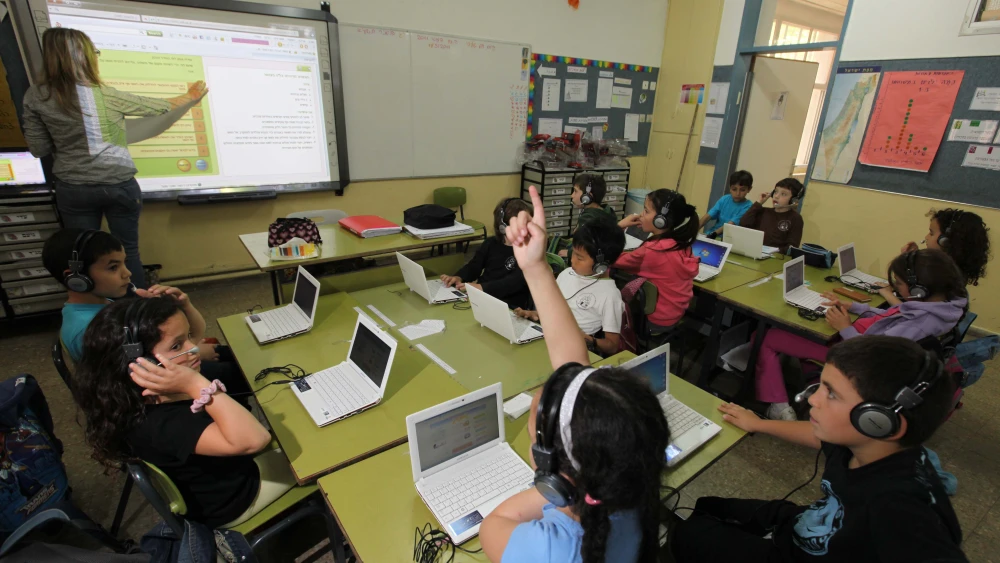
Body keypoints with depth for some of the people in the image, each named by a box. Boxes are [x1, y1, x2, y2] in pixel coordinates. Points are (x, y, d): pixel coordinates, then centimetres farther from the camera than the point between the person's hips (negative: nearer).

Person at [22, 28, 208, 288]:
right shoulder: (109, 96, -7)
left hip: (73, 189, 1)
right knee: (129, 252, 11)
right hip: (119, 185, -1)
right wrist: (191, 97, 24)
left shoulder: (35, 97, -3)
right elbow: (159, 107, 7)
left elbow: (38, 149, 0)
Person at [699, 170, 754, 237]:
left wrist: (714, 233, -34)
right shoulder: (724, 199, 6)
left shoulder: (748, 206, -6)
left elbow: (731, 224, -18)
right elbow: (708, 216, -3)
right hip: (710, 235, 3)